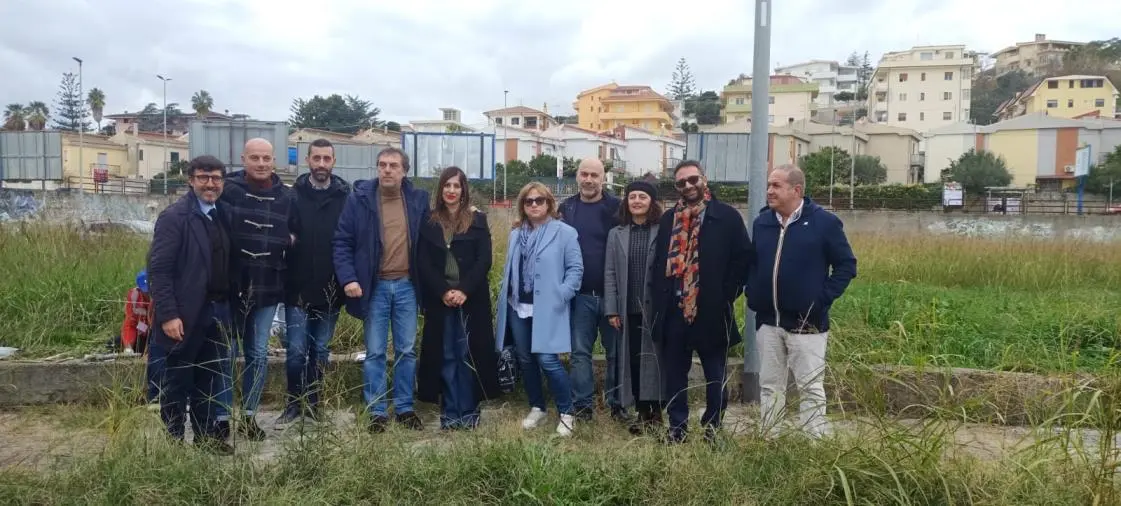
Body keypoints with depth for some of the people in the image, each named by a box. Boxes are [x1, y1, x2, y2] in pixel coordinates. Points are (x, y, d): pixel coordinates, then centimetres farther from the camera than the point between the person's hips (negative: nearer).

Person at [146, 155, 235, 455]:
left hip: (218, 312, 6)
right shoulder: (175, 217, -11)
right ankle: (172, 440, 20)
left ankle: (207, 435, 26)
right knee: (177, 382, 7)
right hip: (187, 314, -6)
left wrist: (228, 306, 8)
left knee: (209, 379, 15)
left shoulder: (222, 216, 10)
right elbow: (158, 269, -15)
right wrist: (168, 314, -19)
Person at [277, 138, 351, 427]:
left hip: (330, 289, 1)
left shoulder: (346, 197, 0)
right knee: (296, 350, 1)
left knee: (320, 350, 12)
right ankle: (293, 403, 18)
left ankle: (312, 402, 25)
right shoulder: (293, 195, -1)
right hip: (298, 288, -1)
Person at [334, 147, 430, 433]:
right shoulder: (359, 198, -4)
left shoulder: (418, 199, 2)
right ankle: (377, 412, 15)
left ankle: (405, 408, 21)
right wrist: (348, 278, -15)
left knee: (407, 350, 9)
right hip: (374, 286, -2)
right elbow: (342, 242, -4)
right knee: (375, 352, 5)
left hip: (407, 285, 2)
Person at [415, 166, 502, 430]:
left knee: (468, 354, 1)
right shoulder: (429, 222, 7)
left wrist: (464, 291, -14)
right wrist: (443, 291, -11)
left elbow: (484, 260, -3)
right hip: (439, 299, 1)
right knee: (445, 355, 5)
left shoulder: (477, 220, 4)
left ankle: (468, 411, 10)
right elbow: (423, 262, 1)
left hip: (471, 298, -1)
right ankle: (449, 412, 13)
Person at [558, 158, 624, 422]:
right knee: (580, 351, 7)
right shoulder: (566, 207, 6)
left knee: (616, 351, 8)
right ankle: (582, 405, 18)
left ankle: (617, 403, 21)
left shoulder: (617, 207, -4)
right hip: (580, 294, 2)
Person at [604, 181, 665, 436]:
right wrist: (611, 309, 1)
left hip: (656, 308, -3)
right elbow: (610, 274, 8)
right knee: (633, 360, 6)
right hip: (628, 310, 3)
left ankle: (656, 412, 10)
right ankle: (642, 412, 17)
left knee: (654, 359, 1)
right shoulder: (616, 234, 11)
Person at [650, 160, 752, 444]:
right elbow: (659, 263, 13)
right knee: (675, 374, 11)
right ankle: (677, 427, 23)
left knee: (715, 376, 8)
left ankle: (712, 428, 21)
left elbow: (742, 259, -4)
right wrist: (658, 300, 3)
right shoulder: (668, 219, 10)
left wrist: (726, 295, -9)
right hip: (674, 311, 4)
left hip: (711, 311, -3)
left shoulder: (727, 216, -2)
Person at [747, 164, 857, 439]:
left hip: (806, 323, -5)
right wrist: (752, 296, 4)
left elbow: (847, 265, -3)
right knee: (770, 387, 11)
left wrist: (823, 298, -11)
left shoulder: (824, 222, -6)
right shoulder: (761, 222, 7)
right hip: (768, 322, 5)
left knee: (811, 388, 1)